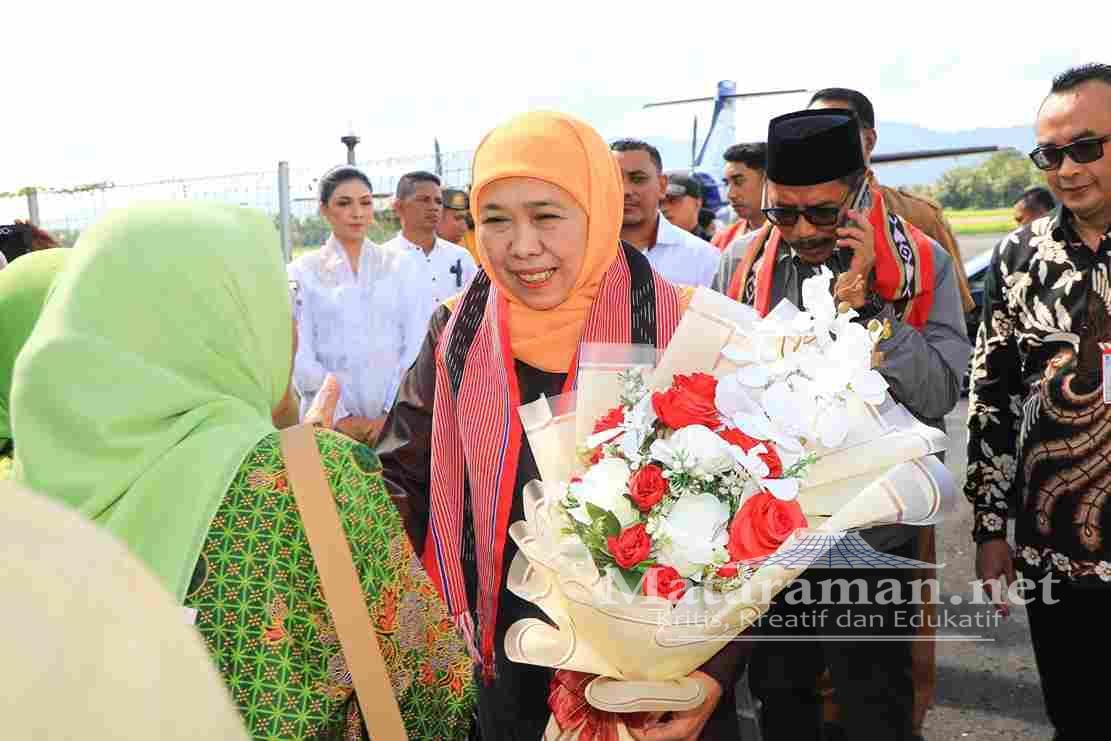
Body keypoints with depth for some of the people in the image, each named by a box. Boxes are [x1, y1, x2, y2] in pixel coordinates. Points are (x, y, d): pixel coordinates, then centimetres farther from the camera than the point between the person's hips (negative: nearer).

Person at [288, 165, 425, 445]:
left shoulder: (402, 265, 7)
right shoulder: (303, 271, 3)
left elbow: (415, 344, 0)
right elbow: (301, 356, -2)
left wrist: (391, 414, -8)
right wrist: (340, 417, -9)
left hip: (396, 418, 1)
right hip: (329, 419, -1)